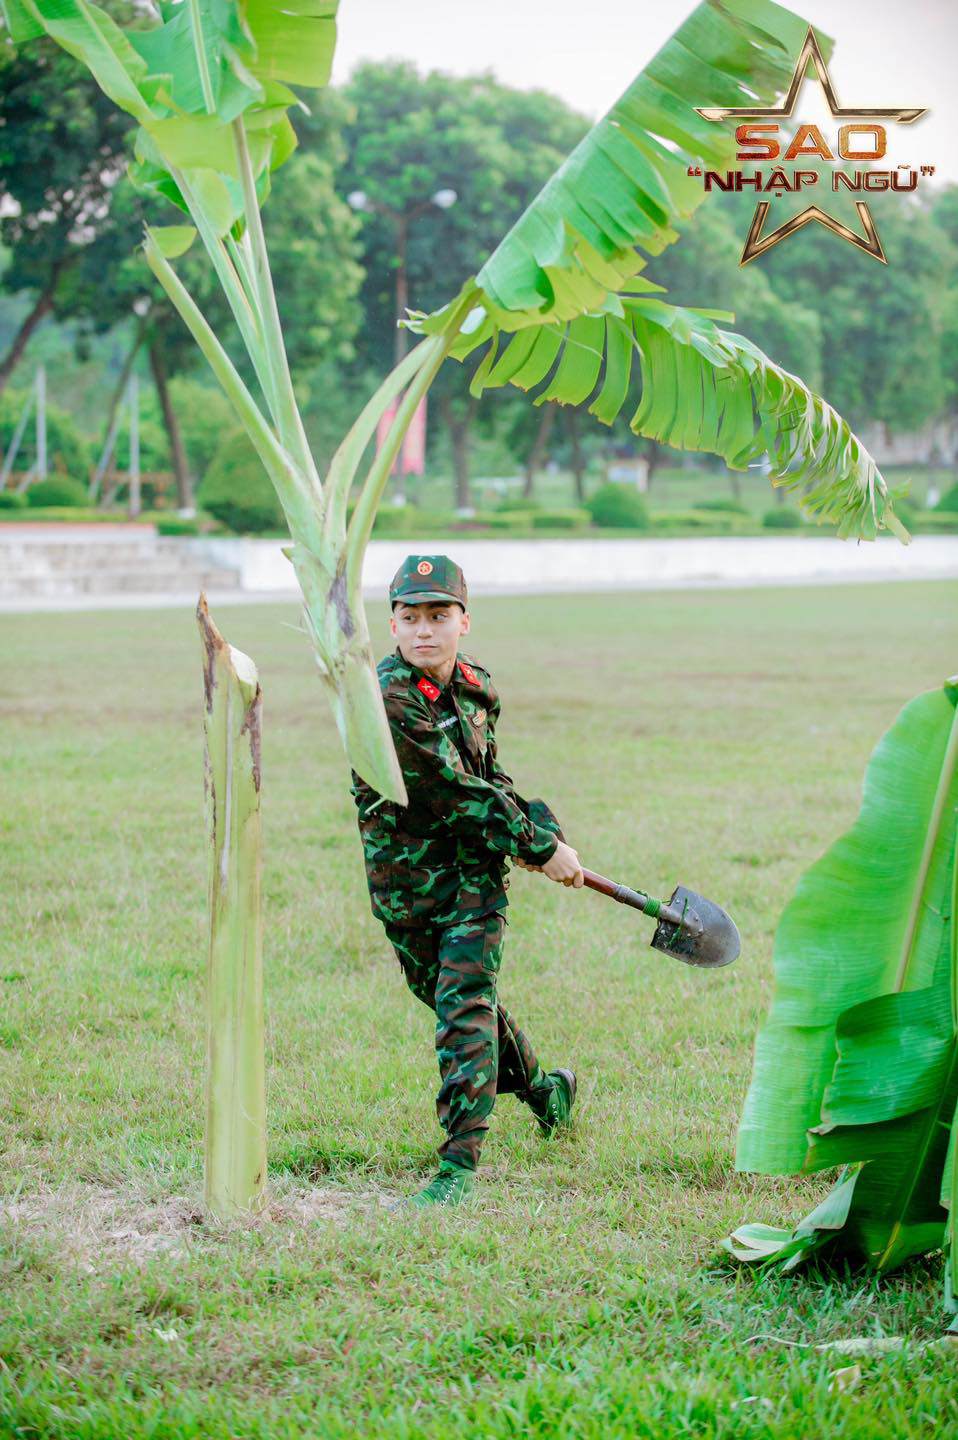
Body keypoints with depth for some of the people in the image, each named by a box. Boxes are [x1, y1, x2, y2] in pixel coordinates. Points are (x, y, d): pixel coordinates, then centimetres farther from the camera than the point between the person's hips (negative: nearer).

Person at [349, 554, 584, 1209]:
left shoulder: (475, 682, 0)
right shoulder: (388, 696, -21)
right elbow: (457, 792, -21)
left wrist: (539, 827, 1)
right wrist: (541, 847, -15)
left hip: (475, 865, 2)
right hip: (405, 877, -2)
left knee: (466, 1003, -11)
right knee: (459, 999, 14)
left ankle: (460, 1164, -12)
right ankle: (543, 1088, 41)